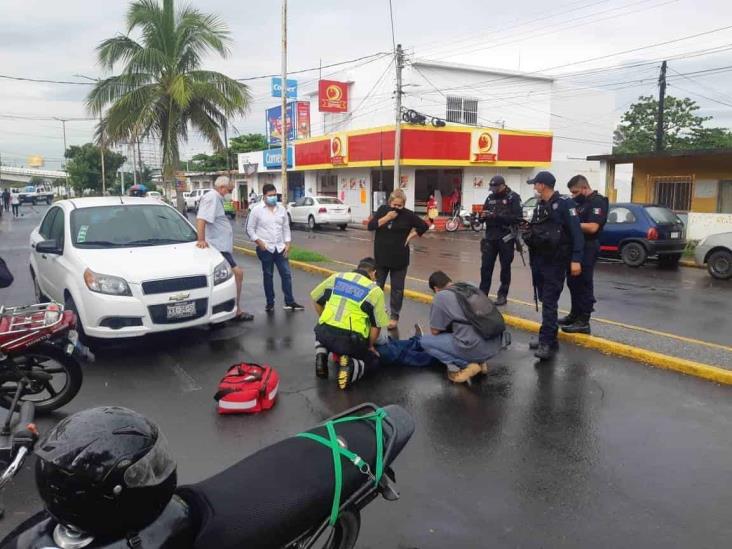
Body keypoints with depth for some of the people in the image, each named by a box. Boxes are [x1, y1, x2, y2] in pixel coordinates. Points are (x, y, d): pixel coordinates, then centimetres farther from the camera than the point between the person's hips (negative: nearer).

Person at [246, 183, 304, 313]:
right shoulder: (256, 210, -5)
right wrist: (259, 242, -13)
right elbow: (250, 229, -3)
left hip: (280, 248, 4)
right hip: (265, 249, -3)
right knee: (268, 276, 6)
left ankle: (289, 302, 9)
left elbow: (286, 228, 11)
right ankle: (270, 303, 15)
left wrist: (287, 244, 4)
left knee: (286, 274, 2)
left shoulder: (281, 209, 7)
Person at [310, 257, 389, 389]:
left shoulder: (336, 277, 12)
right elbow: (377, 326, 3)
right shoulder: (375, 290, 3)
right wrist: (370, 346, 21)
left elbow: (316, 299, 21)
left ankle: (321, 356, 10)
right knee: (373, 360, 25)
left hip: (325, 335, 3)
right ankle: (351, 366, -7)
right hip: (351, 341, -3)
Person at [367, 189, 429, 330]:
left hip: (399, 258, -2)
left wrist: (411, 236, -7)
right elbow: (370, 226, -9)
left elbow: (424, 226, 1)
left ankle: (394, 316, 15)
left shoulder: (408, 214, -7)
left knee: (397, 288, 6)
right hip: (381, 256, 2)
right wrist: (387, 217, -18)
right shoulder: (382, 210, -1)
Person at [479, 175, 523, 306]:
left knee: (505, 268, 6)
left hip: (506, 238, -4)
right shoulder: (490, 197, 11)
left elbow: (518, 217, -16)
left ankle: (503, 295, 15)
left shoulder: (513, 197, -5)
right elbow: (484, 215, 16)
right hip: (490, 237, 4)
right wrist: (483, 216, -9)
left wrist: (498, 216, -23)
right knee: (486, 267, 3)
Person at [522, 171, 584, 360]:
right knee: (544, 300, 10)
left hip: (555, 261, -8)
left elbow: (576, 232, -16)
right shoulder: (539, 205, 14)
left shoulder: (564, 203, -10)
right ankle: (548, 337, 18)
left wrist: (576, 259, -22)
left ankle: (548, 343, -10)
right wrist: (529, 229, -1)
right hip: (539, 259, 8)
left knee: (549, 301, -10)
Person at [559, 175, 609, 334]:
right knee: (573, 282, 16)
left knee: (584, 284, -5)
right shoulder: (582, 202, 16)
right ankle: (575, 315, 28)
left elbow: (592, 227, -24)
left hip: (587, 249, -10)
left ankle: (583, 322, 1)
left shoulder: (597, 202, -14)